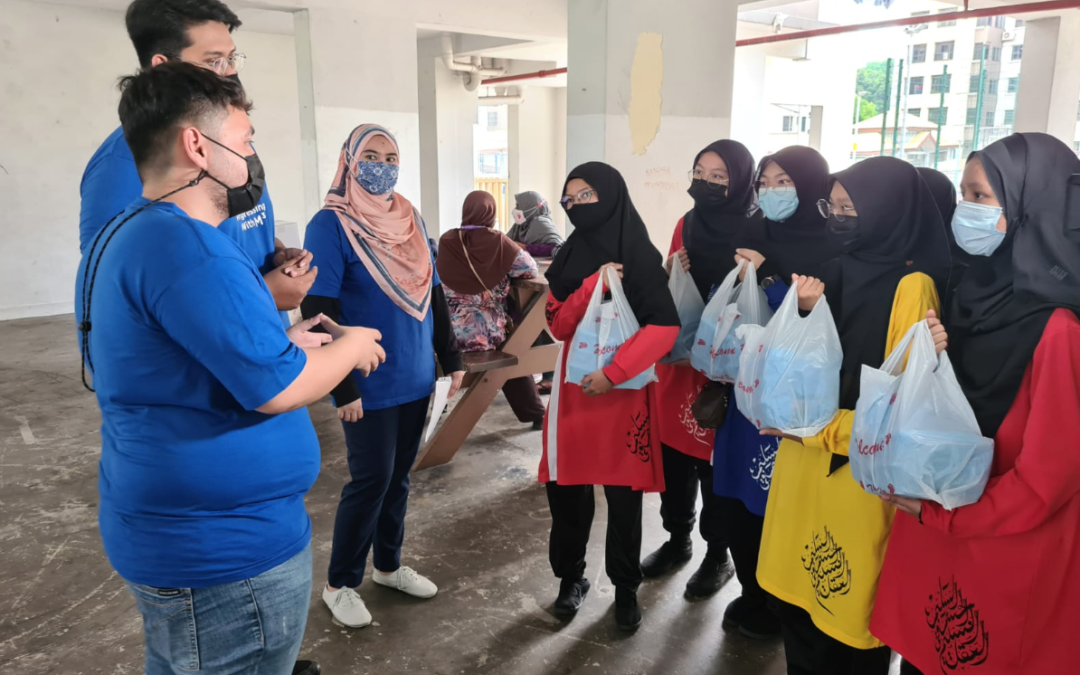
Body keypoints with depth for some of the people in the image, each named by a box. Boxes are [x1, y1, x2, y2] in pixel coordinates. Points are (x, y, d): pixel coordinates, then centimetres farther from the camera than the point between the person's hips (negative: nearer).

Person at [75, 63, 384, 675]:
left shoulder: (131, 234, 10)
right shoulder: (186, 245, -25)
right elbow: (277, 388, -26)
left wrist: (283, 343, 10)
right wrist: (350, 347, -8)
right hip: (225, 554, -10)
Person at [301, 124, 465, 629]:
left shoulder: (411, 219, 8)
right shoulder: (330, 225, -12)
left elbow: (433, 294, 14)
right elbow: (318, 313, -16)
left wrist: (451, 358, 12)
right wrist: (342, 387, -18)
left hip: (415, 377, 6)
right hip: (369, 385, -6)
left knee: (398, 476, 15)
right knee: (371, 480, 1)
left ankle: (388, 565, 33)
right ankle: (339, 583, 21)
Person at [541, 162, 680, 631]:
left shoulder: (641, 256, -8)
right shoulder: (569, 256, 5)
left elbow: (665, 326, -15)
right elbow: (558, 325, -3)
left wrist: (614, 372, -21)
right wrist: (593, 285, -17)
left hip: (626, 389, -3)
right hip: (574, 386, 4)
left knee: (624, 493, 5)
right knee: (566, 486, 7)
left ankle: (626, 587, 25)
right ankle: (571, 577, 28)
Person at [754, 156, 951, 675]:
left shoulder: (911, 286, -14)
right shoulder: (839, 271, 8)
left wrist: (816, 430, -13)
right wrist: (806, 314, -6)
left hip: (857, 473, -6)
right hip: (803, 463, 6)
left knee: (848, 610, 9)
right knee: (796, 598, 15)